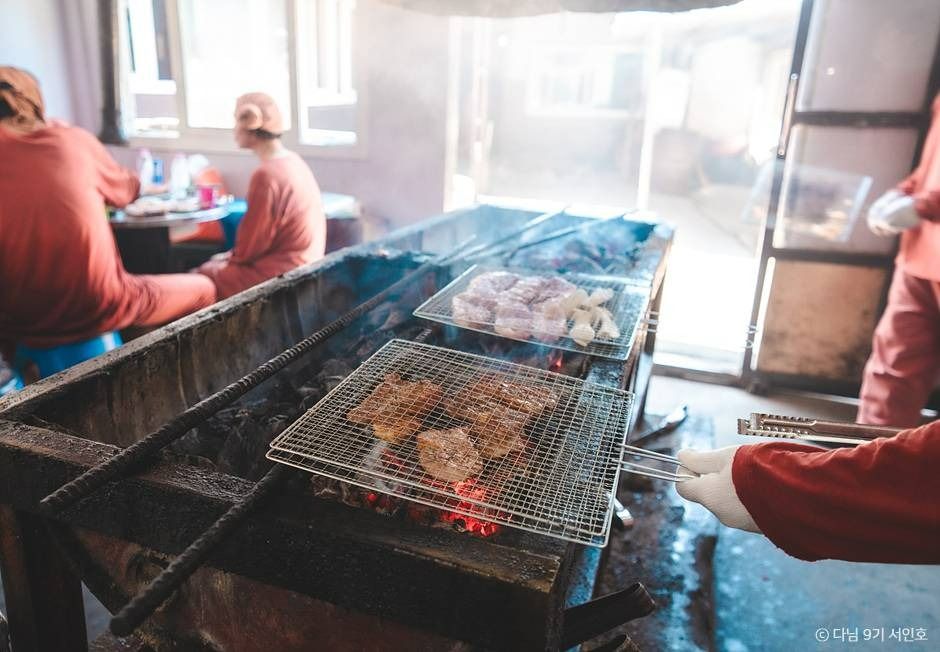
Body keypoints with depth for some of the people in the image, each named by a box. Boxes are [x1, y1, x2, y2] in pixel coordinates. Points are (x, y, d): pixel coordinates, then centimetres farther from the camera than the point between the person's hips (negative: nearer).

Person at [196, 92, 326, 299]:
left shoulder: (267, 174, -21)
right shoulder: (292, 161, 7)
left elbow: (253, 242, -15)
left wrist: (231, 257, 5)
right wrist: (233, 254, 15)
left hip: (281, 273, -9)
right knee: (210, 267, 20)